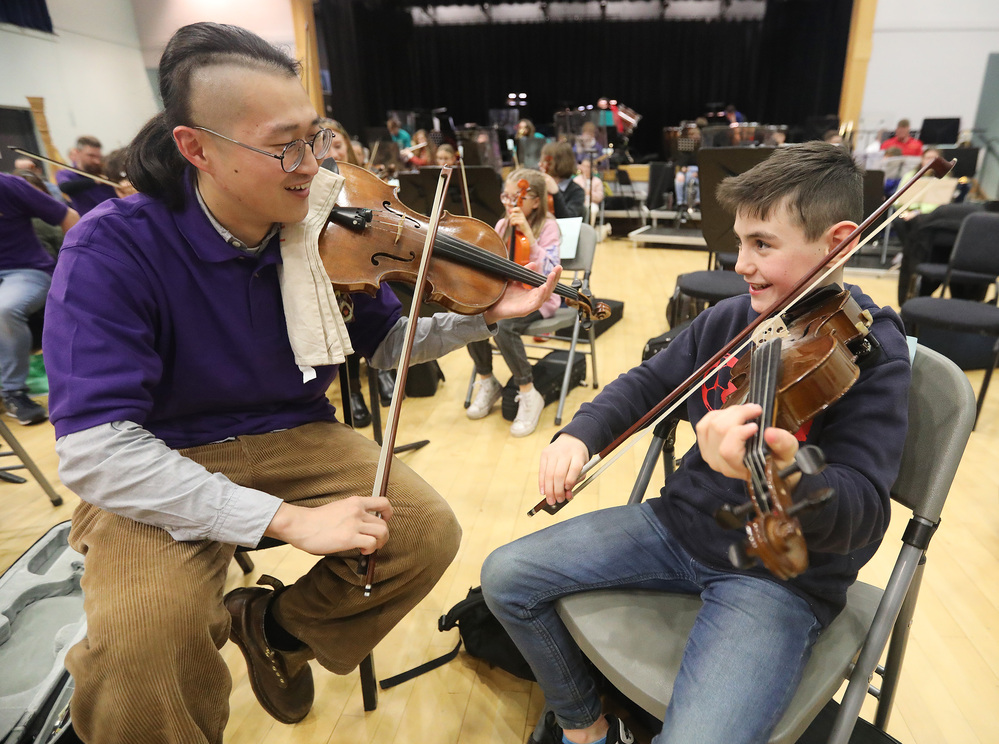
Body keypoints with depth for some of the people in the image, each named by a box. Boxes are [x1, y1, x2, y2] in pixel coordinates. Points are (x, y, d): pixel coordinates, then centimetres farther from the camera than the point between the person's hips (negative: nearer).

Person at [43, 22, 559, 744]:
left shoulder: (326, 231, -7)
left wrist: (482, 316, -9)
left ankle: (276, 624, 16)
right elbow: (94, 448, -24)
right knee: (142, 650, -29)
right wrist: (285, 517, -30)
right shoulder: (113, 247, -18)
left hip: (298, 438, 4)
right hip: (161, 471, -3)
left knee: (430, 534, -13)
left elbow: (385, 342, 7)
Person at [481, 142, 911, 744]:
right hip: (681, 523, 6)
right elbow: (650, 383, 11)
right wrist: (581, 433, -8)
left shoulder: (872, 351, -13)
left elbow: (863, 512, -22)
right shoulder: (730, 318, 3)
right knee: (506, 576, 0)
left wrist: (787, 482, -47)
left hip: (783, 574, -5)